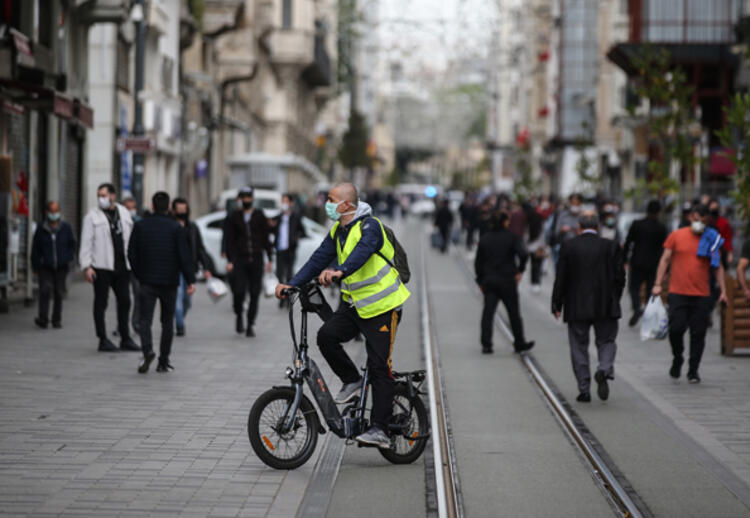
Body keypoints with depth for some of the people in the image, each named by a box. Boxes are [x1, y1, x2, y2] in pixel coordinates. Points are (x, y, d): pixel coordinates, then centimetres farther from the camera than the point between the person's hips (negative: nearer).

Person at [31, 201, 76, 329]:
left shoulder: (66, 228, 6)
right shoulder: (41, 229, 3)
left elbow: (72, 245, 13)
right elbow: (35, 249, 7)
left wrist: (67, 259, -3)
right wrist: (35, 267, 2)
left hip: (61, 267, 1)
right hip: (45, 268, -1)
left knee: (59, 294, 5)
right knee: (45, 290, -16)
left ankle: (57, 320, 16)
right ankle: (43, 319, -14)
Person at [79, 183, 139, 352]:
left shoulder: (124, 213, 12)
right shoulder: (92, 216, -2)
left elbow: (131, 238, 16)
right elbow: (86, 243, -6)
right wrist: (86, 266, -13)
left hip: (122, 266, 5)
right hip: (101, 267, -5)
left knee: (124, 301, 8)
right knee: (101, 303, 0)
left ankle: (125, 338, 18)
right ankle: (103, 340, 5)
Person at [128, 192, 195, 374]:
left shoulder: (140, 226, 2)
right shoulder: (176, 228, -4)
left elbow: (132, 254, 4)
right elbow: (184, 256, -9)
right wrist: (190, 280, -5)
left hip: (147, 281, 1)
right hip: (169, 282, 0)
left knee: (145, 319, -1)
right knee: (167, 321, 9)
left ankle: (147, 351, -27)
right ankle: (163, 362, 10)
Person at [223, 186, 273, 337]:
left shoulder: (259, 216, 9)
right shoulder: (233, 217, 6)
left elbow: (266, 238, 10)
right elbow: (229, 239, 3)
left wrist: (269, 258, 3)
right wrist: (229, 260, -6)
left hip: (256, 260, 1)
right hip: (239, 260, -1)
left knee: (255, 293, -1)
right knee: (239, 291, -13)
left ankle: (250, 325, 8)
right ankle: (239, 316, 13)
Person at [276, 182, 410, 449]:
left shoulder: (369, 226, -19)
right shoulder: (337, 231, 8)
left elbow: (362, 252, -38)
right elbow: (319, 259, 6)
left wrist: (340, 272, -57)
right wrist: (292, 284, -6)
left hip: (382, 306, -7)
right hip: (354, 304, 7)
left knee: (379, 367, -7)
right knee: (326, 336, -16)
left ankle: (379, 429, -4)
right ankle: (352, 381, 7)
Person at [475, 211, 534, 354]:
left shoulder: (485, 238, 6)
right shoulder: (512, 237, -6)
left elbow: (478, 262, 8)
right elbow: (523, 254, -22)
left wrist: (481, 281, 14)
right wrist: (520, 270, -6)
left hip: (489, 280, 3)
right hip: (507, 280, -3)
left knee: (488, 312, 2)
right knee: (513, 313, 9)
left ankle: (486, 344, -7)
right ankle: (519, 343, 18)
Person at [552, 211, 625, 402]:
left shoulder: (568, 246, -3)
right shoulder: (610, 246, -1)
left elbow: (561, 278, -3)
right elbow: (620, 277, 0)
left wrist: (557, 304, 5)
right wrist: (613, 299, 15)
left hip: (576, 307, 0)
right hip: (605, 307, 0)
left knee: (579, 347, 8)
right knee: (606, 341, 11)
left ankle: (584, 390, 7)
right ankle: (604, 370, -18)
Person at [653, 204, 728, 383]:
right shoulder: (676, 236, 5)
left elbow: (718, 266, 13)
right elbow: (665, 259, 8)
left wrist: (723, 290, 6)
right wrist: (658, 284, 0)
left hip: (702, 295, 1)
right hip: (678, 293, -1)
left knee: (698, 334, 0)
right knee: (676, 328, -10)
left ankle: (693, 371, 11)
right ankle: (677, 359, 17)